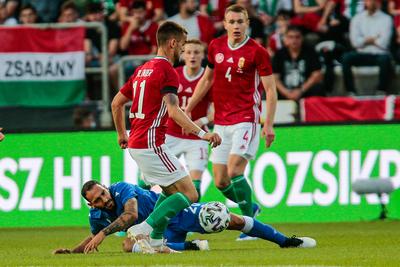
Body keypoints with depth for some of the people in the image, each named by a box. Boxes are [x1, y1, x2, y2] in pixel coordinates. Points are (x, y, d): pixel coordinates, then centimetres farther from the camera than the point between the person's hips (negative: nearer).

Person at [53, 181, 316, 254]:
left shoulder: (122, 189, -20)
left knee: (234, 220, -9)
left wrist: (103, 233, -38)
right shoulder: (97, 216, -3)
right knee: (129, 245, -32)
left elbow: (131, 214, -35)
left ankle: (285, 240, 7)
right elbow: (92, 239, 17)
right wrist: (71, 251, 1)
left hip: (174, 211, -3)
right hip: (161, 233, 3)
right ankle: (189, 245, -23)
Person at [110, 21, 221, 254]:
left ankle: (155, 241, 16)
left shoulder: (143, 69, 16)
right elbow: (173, 111, -25)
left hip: (136, 144, 10)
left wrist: (122, 134, 34)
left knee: (172, 190, 22)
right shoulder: (167, 71, -11)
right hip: (151, 144, -9)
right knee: (189, 194, -7)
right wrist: (202, 133, -28)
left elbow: (117, 103, 24)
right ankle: (145, 228, -16)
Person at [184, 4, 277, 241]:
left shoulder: (258, 52, -8)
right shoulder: (216, 46, 8)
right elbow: (206, 80, 22)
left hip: (246, 119, -6)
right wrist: (188, 109, 20)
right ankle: (250, 208, 29)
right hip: (221, 122, 6)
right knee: (220, 181, 3)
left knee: (234, 170, -21)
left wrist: (269, 125, -15)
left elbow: (271, 90, -7)